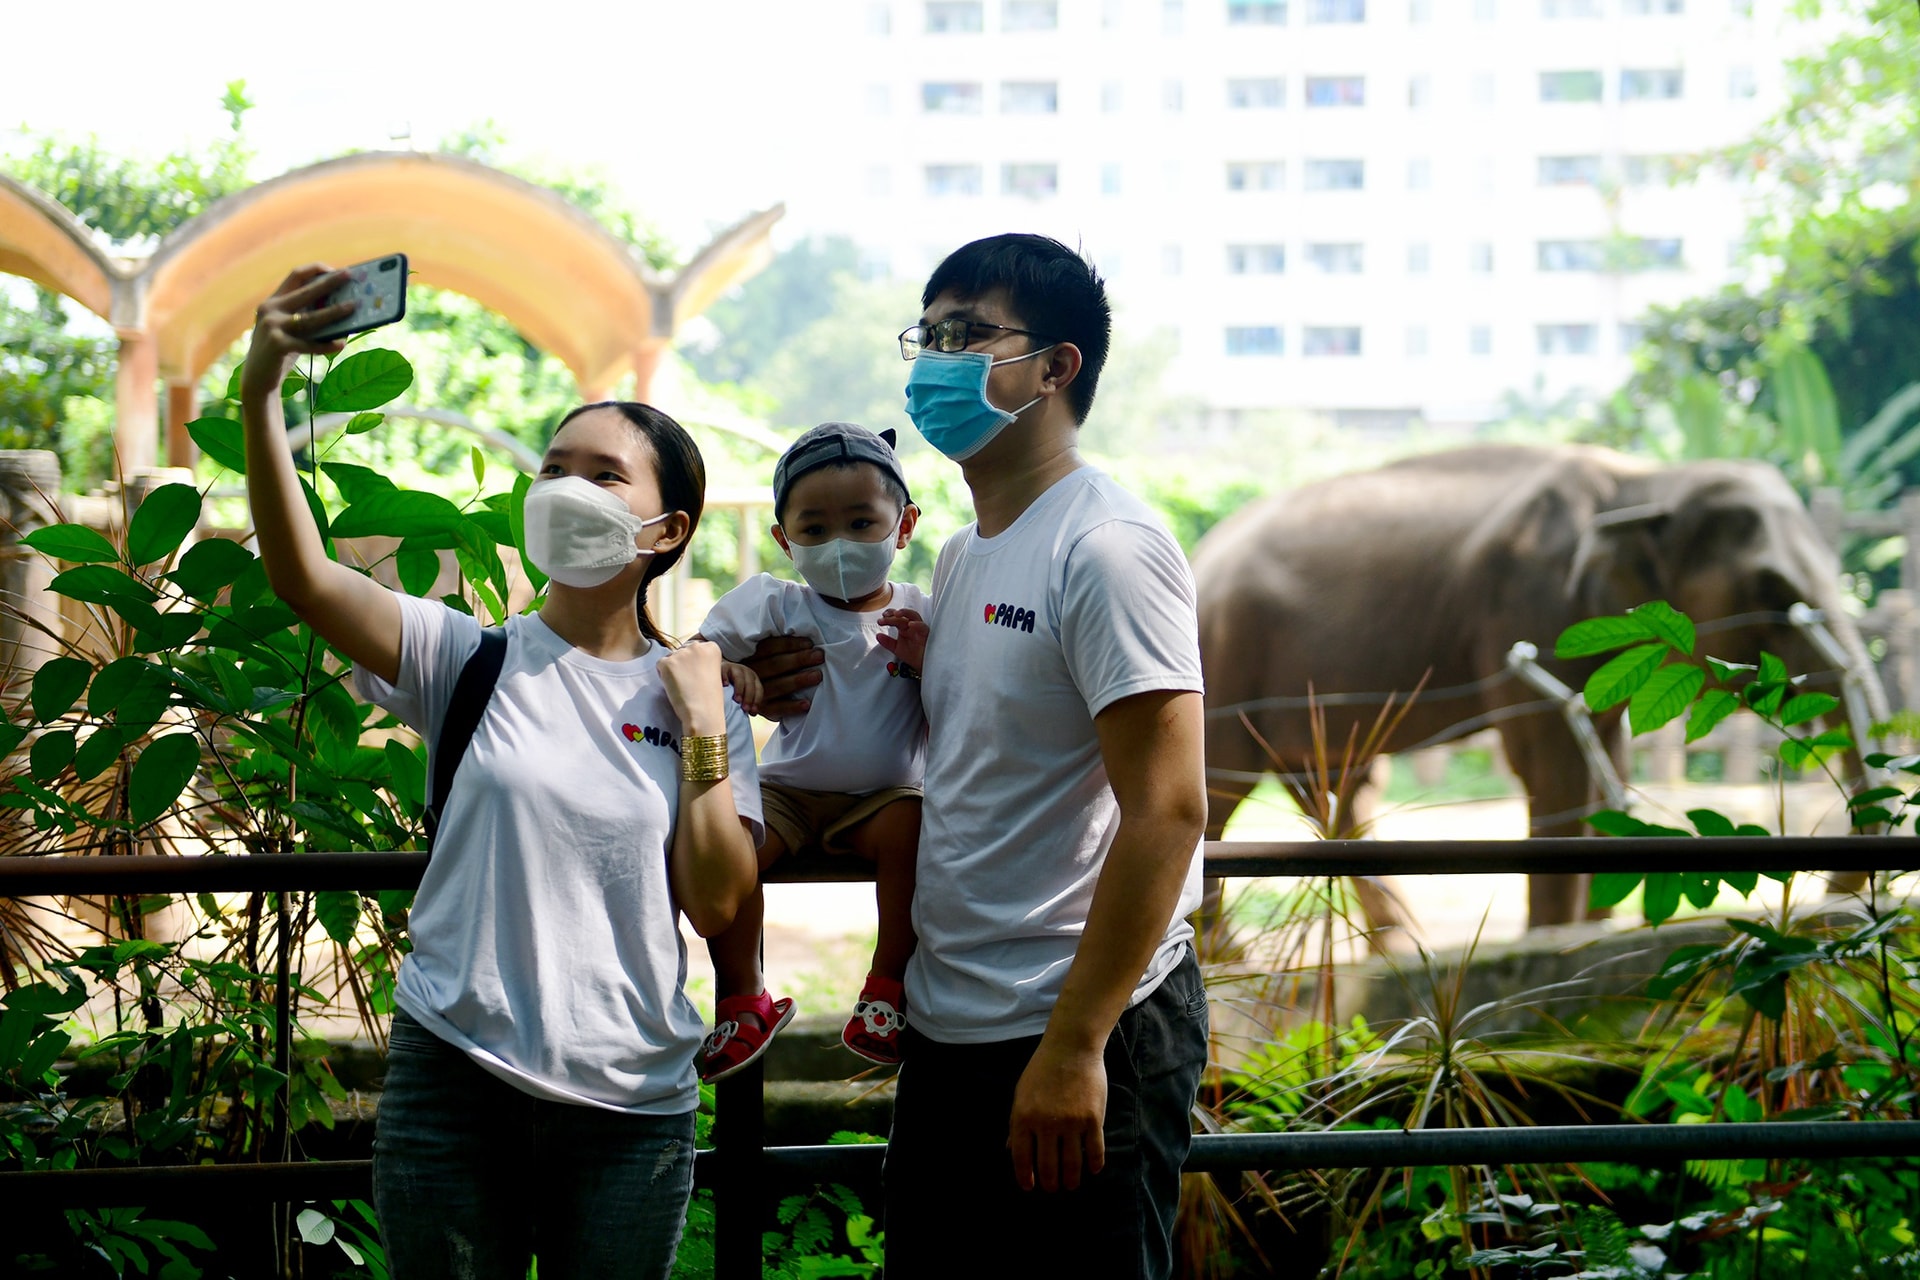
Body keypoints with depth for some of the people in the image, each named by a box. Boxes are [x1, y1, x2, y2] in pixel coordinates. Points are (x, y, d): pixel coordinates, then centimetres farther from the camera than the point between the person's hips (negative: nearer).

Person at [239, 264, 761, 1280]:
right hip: (455, 1081, -1)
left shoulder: (697, 695, 5)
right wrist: (259, 397, -26)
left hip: (630, 1101, 1)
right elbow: (304, 578, -16)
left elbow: (716, 905, -3)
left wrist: (703, 727, -7)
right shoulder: (474, 660, 0)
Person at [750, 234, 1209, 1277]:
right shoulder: (963, 557, 13)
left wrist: (1073, 1049, -22)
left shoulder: (1107, 548, -15)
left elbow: (1165, 812, -20)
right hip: (948, 1029, 9)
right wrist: (822, 691, 7)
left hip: (1084, 1034, -9)